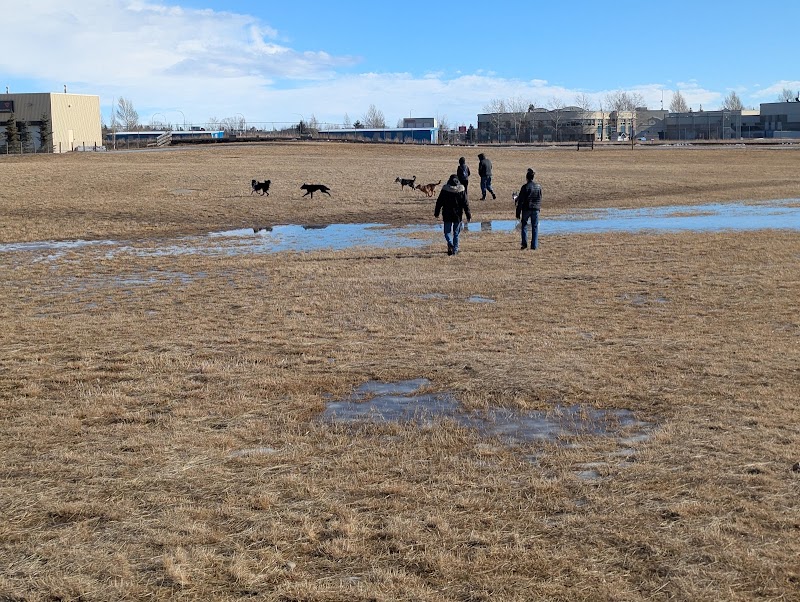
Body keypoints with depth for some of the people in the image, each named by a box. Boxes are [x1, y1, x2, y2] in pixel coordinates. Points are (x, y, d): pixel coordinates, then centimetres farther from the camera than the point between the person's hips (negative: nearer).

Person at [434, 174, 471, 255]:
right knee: (456, 233, 12)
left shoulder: (445, 189, -4)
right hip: (458, 215, 1)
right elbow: (465, 203, -2)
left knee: (447, 232, 8)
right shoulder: (461, 190, -3)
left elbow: (439, 202, 1)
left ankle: (450, 244, -20)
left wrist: (436, 213, 11)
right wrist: (468, 215, 3)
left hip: (447, 215, -1)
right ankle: (455, 250, 11)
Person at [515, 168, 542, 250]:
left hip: (526, 209, -3)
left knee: (524, 225, 13)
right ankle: (534, 246, 6)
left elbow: (520, 201, -10)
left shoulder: (525, 187, -11)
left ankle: (524, 244, 7)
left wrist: (518, 212, -6)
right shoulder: (538, 186, 2)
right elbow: (540, 199, 9)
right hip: (536, 209, 3)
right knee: (535, 227, 8)